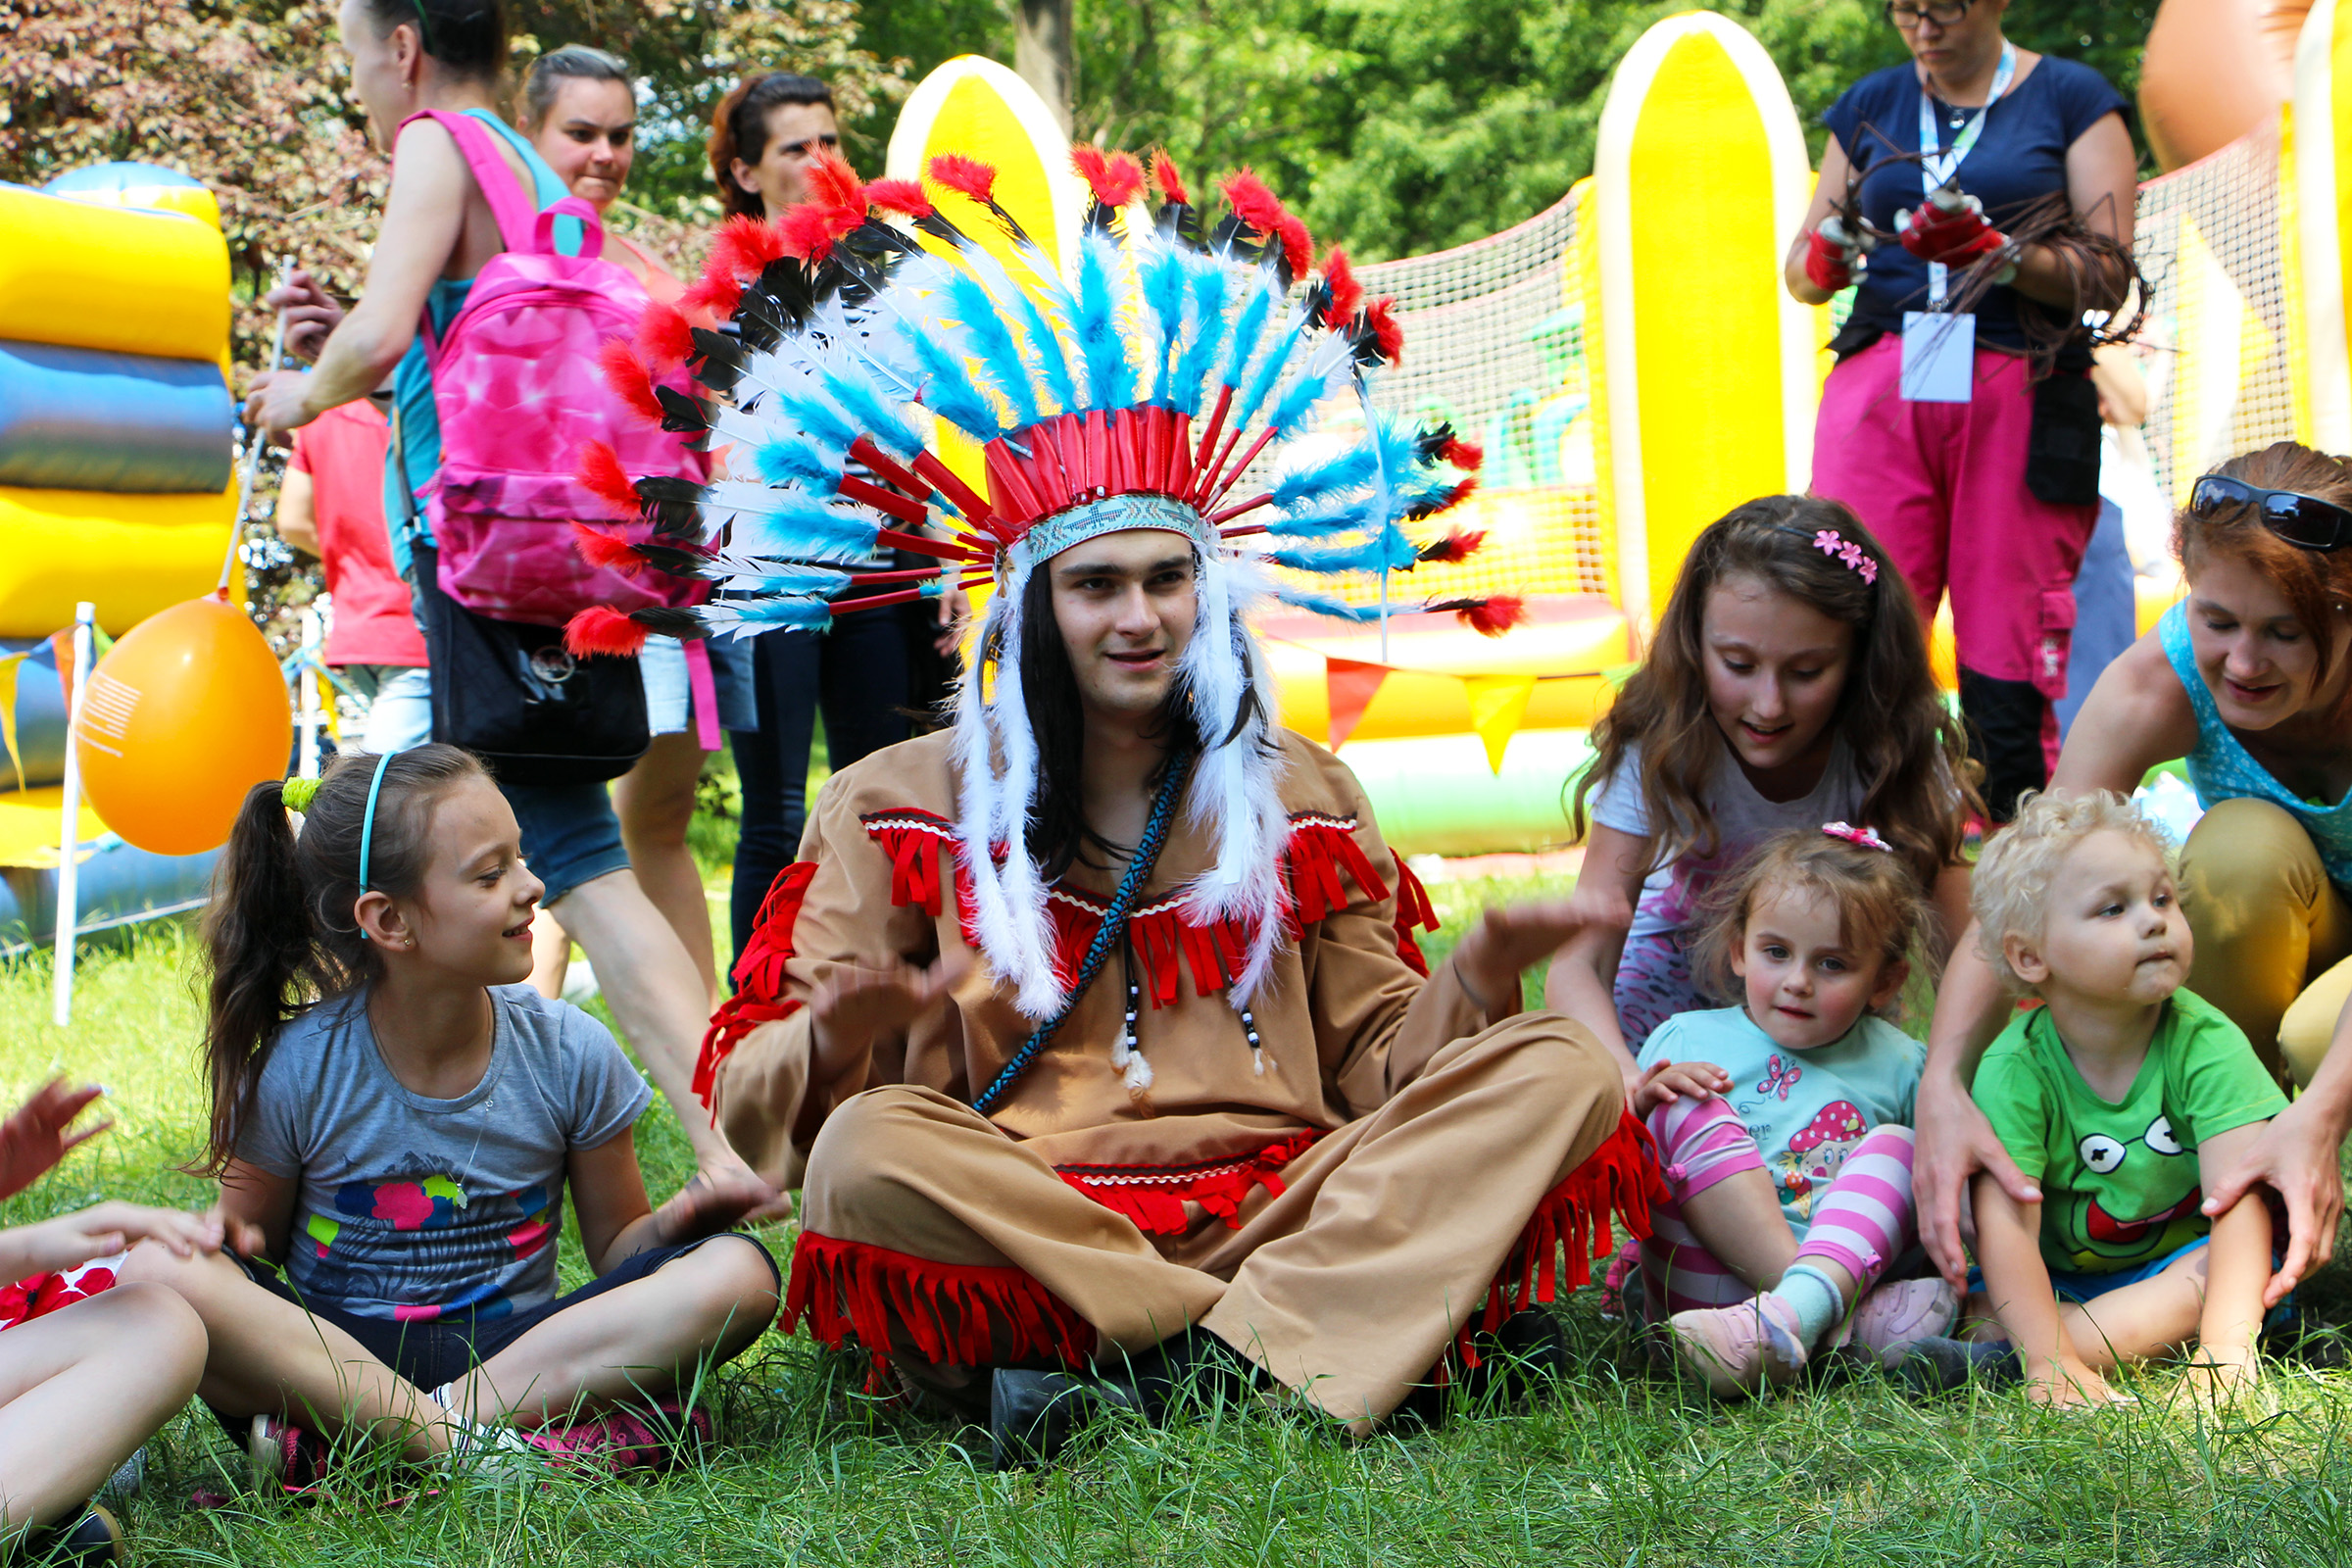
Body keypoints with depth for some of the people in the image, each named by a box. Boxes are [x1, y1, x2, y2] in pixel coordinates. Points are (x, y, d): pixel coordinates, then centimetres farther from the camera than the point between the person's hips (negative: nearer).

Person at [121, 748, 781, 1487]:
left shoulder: (571, 1055, -2)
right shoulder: (297, 1070, -6)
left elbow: (617, 1253, 6)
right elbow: (256, 1238, 5)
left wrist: (672, 1223, -17)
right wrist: (228, 1230, -19)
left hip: (508, 1348, 2)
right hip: (333, 1354, -2)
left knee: (739, 1273, -24)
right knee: (158, 1270, -30)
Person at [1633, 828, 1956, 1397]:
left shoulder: (1900, 1064, 16)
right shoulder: (1685, 1042, 11)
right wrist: (1640, 1109, -14)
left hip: (1852, 1275, 2)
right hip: (1709, 1282, -2)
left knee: (1896, 1145, -12)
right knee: (1690, 1112, -16)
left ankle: (1797, 1310, -41)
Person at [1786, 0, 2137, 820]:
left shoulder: (2071, 98, 8)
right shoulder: (1870, 105, 18)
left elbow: (2110, 276, 0)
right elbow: (1800, 268, 19)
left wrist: (1995, 253, -16)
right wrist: (1827, 260, -4)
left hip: (2021, 393, -2)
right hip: (1880, 384, 2)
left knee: (2010, 659, -7)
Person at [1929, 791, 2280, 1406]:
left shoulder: (2206, 1044, -17)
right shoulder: (2014, 1070, -17)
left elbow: (2240, 1200, -27)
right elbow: (2003, 1221, -27)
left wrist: (2226, 1344, -42)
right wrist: (2051, 1363, -40)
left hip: (2179, 1261, 0)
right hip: (2057, 1279, 0)